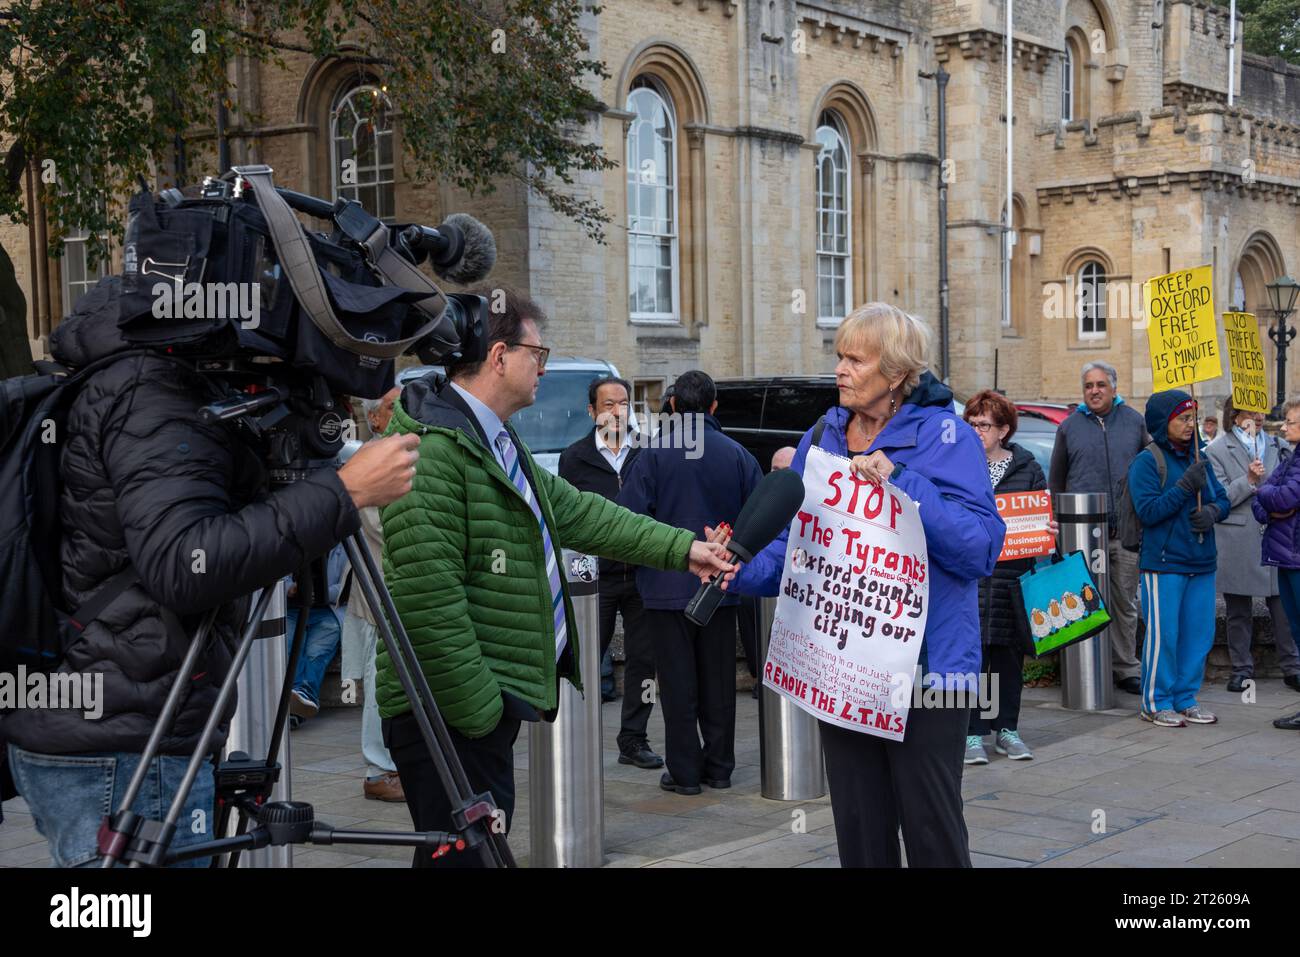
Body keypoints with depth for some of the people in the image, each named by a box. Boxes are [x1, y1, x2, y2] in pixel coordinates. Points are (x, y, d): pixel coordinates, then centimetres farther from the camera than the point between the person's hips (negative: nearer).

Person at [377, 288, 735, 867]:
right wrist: (475, 711, -21)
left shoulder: (496, 442, 17)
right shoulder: (433, 447, -19)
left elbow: (576, 513, 23)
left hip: (490, 707, 11)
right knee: (465, 856, -6)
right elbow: (429, 599, -24)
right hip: (452, 714, -11)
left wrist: (680, 548, 23)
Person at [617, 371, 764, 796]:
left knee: (678, 683, 4)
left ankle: (684, 772, 7)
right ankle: (719, 767, 19)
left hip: (668, 586, -3)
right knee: (718, 681, 13)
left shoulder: (656, 455, -10)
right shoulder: (737, 455, -1)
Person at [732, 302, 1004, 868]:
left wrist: (901, 482, -24)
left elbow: (982, 547, -18)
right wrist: (741, 569, -11)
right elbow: (792, 545, 8)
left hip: (925, 663, -5)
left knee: (931, 826, 3)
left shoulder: (944, 435, -7)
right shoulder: (822, 438, 8)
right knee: (859, 826, 14)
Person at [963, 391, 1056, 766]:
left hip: (1013, 576, 2)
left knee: (1010, 656, 8)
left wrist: (1051, 530, -7)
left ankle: (1007, 729, 20)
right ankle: (973, 732, 7)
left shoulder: (1026, 468, 9)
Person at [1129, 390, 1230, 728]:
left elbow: (1223, 500, 16)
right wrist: (1185, 487, -20)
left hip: (1202, 563, 6)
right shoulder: (1147, 462, -7)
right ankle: (1156, 703, 9)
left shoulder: (1199, 459, 12)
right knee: (1163, 635, -3)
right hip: (1163, 563, -6)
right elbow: (1147, 511, -15)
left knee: (1198, 633, 8)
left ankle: (1186, 699, 20)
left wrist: (1212, 512, -7)